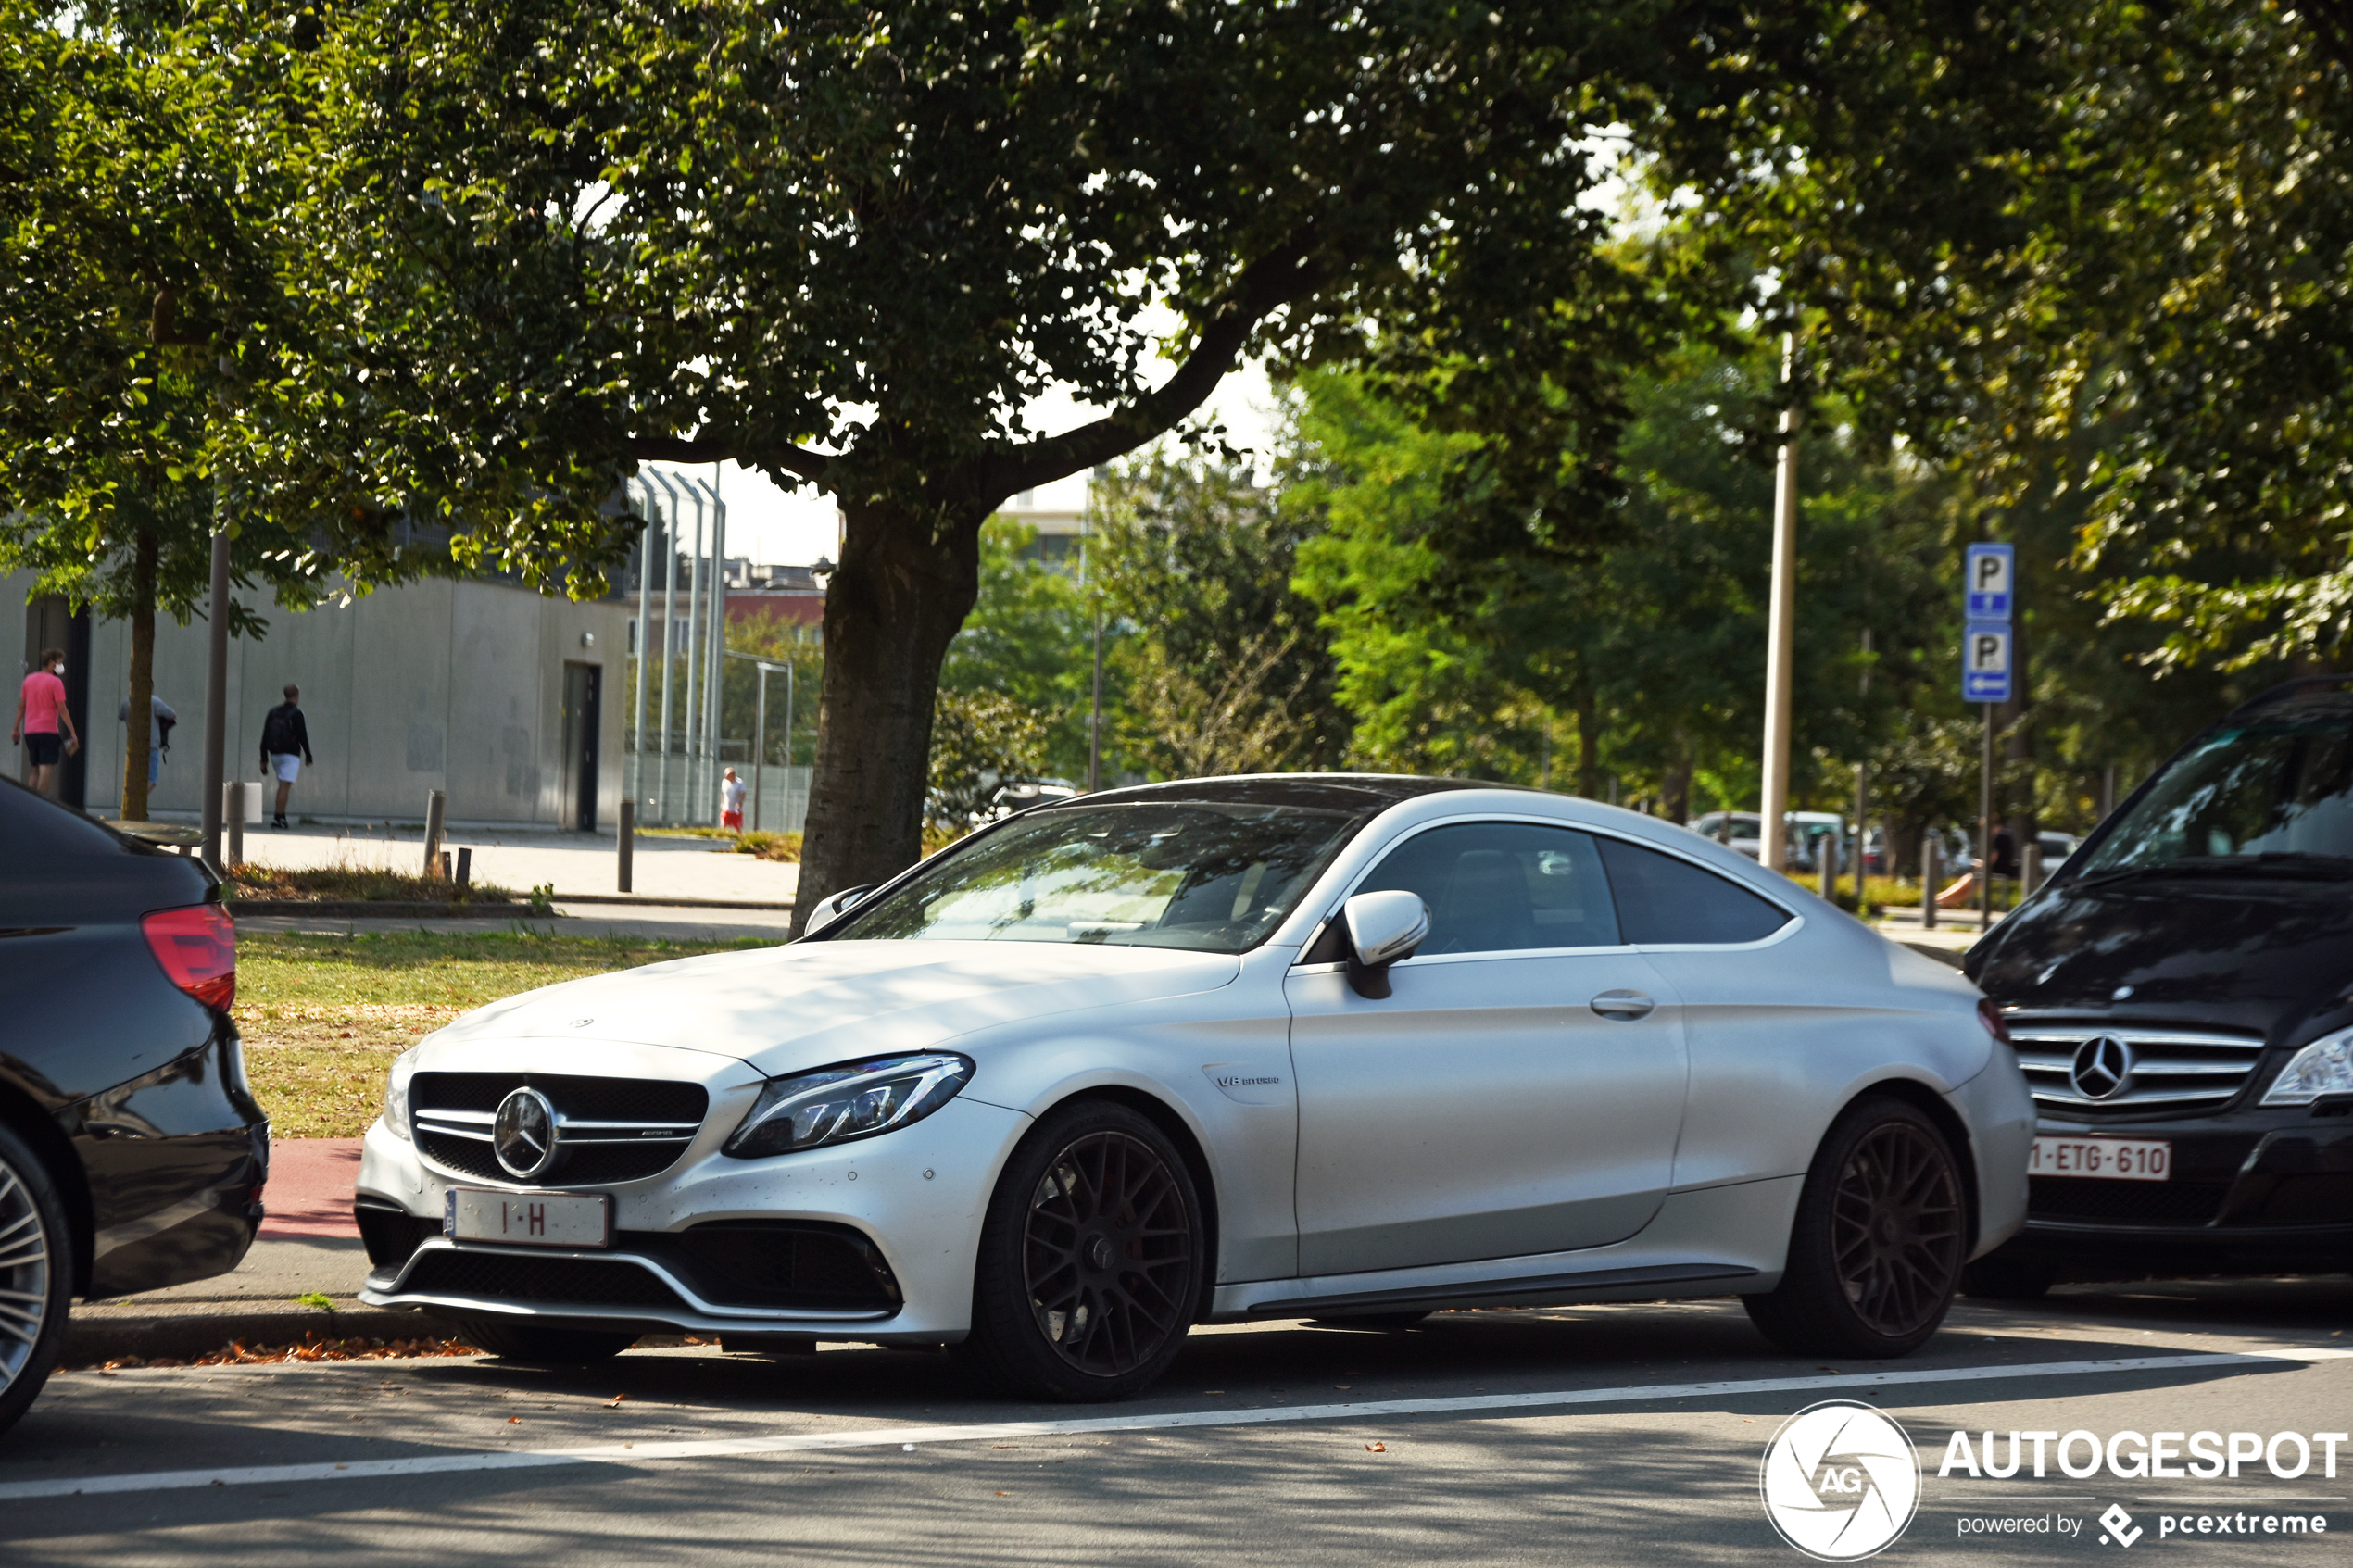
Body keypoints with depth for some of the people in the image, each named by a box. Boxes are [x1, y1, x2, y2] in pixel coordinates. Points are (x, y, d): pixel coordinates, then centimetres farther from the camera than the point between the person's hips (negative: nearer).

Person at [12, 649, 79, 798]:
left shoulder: (29, 680, 11)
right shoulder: (55, 682, -8)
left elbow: (21, 706, 15)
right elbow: (62, 710, -11)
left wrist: (16, 728, 22)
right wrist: (73, 733, -9)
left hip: (29, 731, 6)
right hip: (48, 730, -6)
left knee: (34, 769, 14)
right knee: (46, 768, -9)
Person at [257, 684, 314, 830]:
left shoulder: (273, 712, 11)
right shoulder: (296, 713, -8)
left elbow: (264, 737, 10)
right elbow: (302, 736, -11)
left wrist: (264, 759, 13)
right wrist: (308, 756, 0)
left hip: (275, 754, 6)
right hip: (290, 754, -6)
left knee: (282, 786, 17)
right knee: (285, 786, -9)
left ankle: (282, 817, 14)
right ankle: (278, 818, -16)